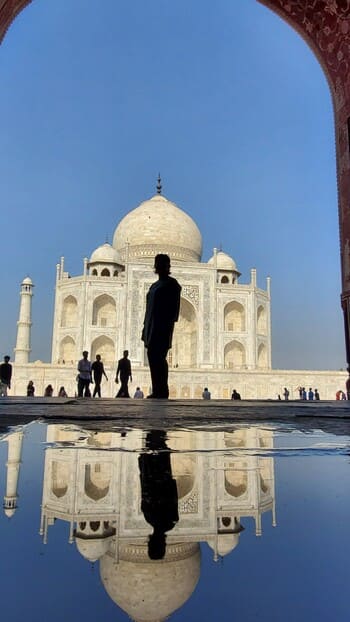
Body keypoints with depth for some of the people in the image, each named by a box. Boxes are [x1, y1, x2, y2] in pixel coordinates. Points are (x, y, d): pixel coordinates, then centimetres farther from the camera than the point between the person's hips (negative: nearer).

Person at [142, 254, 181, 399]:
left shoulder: (171, 284, -1)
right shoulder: (155, 285, 23)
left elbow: (174, 307, -10)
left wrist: (169, 323, -19)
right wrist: (146, 327, 17)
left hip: (163, 326, -8)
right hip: (152, 326, 8)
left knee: (158, 357, -14)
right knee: (153, 357, 5)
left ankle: (162, 391, -11)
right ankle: (156, 391, 9)